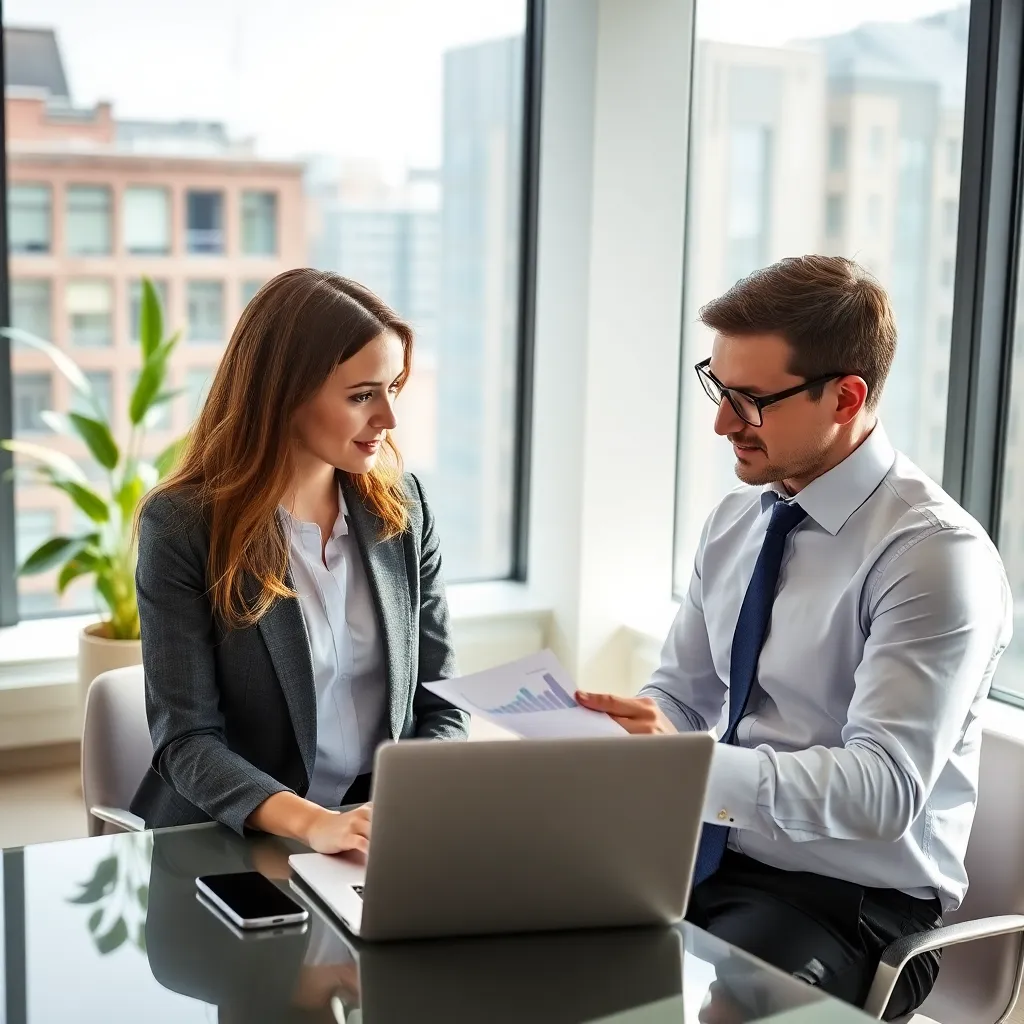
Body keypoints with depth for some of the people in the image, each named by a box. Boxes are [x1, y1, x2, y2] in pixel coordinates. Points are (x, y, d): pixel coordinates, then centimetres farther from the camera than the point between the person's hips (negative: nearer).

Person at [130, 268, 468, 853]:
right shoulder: (182, 524, -8)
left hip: (379, 839, 3)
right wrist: (311, 823, -27)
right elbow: (186, 738, -12)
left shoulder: (404, 506, 4)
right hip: (226, 847, -3)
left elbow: (439, 700, 7)